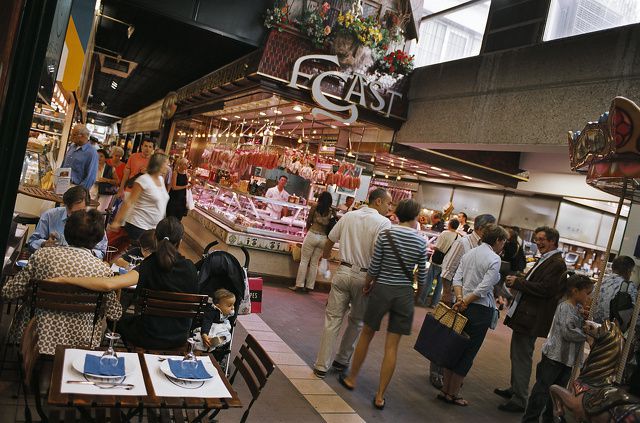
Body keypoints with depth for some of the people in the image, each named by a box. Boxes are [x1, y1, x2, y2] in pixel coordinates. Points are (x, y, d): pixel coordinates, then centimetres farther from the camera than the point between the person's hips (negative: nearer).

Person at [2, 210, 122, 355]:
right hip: (77, 342, -1)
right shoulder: (103, 269, -15)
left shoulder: (42, 255, -12)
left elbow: (8, 292, -3)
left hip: (36, 338, 2)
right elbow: (114, 313, -4)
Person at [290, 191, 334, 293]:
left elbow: (308, 221, 5)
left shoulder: (315, 207, -1)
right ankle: (309, 286, 16)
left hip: (313, 235, -3)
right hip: (324, 238, 3)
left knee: (304, 260, 6)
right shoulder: (332, 211, 3)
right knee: (314, 263, 12)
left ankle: (299, 284, 6)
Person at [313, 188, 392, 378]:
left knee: (333, 319, 7)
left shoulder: (349, 216, 6)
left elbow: (330, 239, 15)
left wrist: (326, 255, 35)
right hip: (364, 277, -3)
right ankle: (342, 360, 26)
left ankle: (322, 366, 10)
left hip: (343, 271, 3)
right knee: (357, 321, 17)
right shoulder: (383, 223, -8)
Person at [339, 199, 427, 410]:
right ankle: (380, 396, 14)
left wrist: (367, 285, 11)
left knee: (366, 335, 19)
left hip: (382, 290, -1)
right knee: (392, 347, 7)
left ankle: (351, 378, 33)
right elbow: (422, 276, 1)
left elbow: (374, 267, -7)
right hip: (404, 294, 1)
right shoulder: (421, 242, -5)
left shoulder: (385, 235, -9)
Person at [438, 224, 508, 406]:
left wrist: (460, 299, -7)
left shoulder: (469, 253, 10)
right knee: (467, 353, 4)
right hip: (480, 309, -7)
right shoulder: (494, 259, -12)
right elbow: (483, 288, -19)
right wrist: (465, 302, -11)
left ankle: (445, 390, 22)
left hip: (463, 306, 7)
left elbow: (457, 278, 2)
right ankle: (453, 394, 13)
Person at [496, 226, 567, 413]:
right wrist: (517, 279, -1)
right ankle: (514, 389, 36)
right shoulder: (545, 260, 15)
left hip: (532, 319, -10)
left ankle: (520, 400, 6)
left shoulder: (557, 263, -16)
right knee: (517, 355, 21)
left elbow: (544, 289, -24)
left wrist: (518, 282, -17)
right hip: (523, 315, 10)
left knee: (522, 357, -4)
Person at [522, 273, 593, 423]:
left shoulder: (579, 308, 9)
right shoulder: (565, 307, -17)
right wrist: (587, 335, -13)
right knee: (543, 387, -2)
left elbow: (582, 327, 12)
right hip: (555, 355, -9)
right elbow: (568, 332, -24)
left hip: (568, 358, 9)